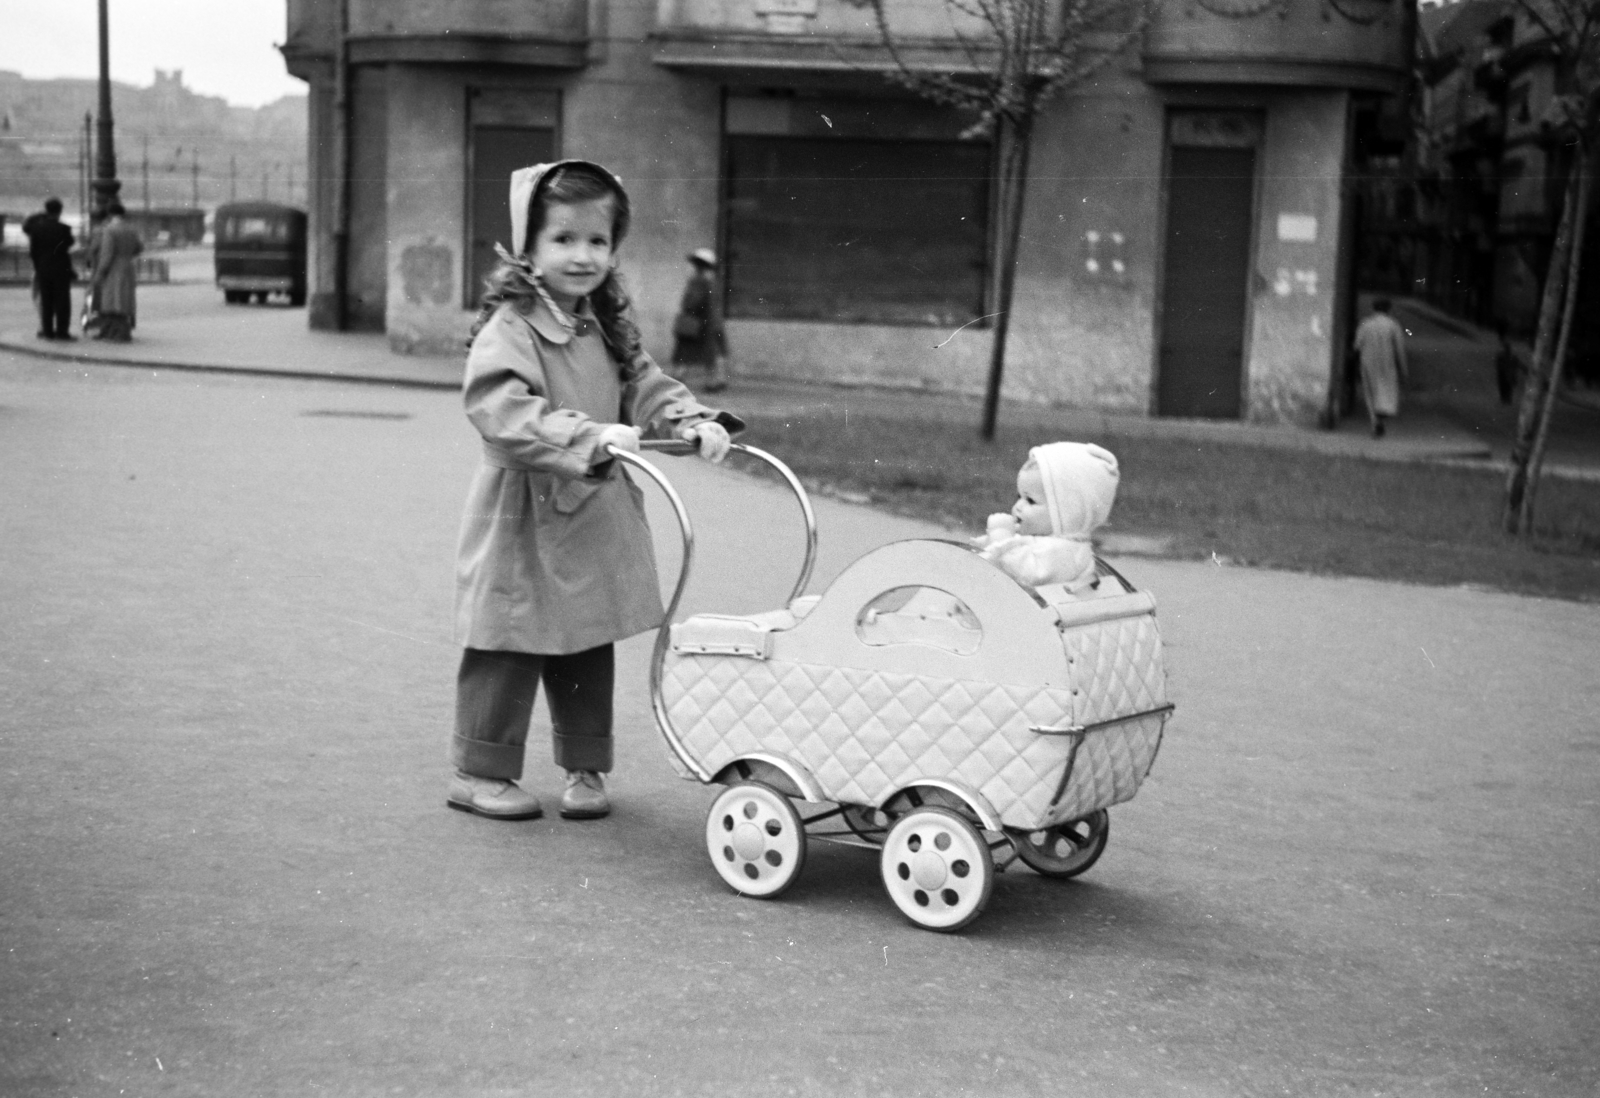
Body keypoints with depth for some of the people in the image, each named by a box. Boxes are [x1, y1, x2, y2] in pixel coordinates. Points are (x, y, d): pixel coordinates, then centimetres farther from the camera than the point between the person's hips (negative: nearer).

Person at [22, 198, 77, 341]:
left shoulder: (36, 228, -2)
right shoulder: (63, 229, -12)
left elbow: (32, 250, 1)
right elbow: (67, 250, -6)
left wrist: (37, 267, 9)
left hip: (42, 269, 3)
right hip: (61, 270, -3)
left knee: (46, 302, 9)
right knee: (62, 301, 2)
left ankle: (47, 330, 8)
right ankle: (62, 331, 0)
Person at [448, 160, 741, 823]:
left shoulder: (608, 328, 10)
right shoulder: (509, 330, -15)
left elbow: (645, 388, 12)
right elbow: (503, 407, -28)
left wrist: (693, 422, -7)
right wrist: (587, 437, -36)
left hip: (598, 519, 7)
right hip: (525, 523, -7)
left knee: (589, 651, 14)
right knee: (510, 649, 2)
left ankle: (584, 768, 26)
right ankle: (479, 773, 14)